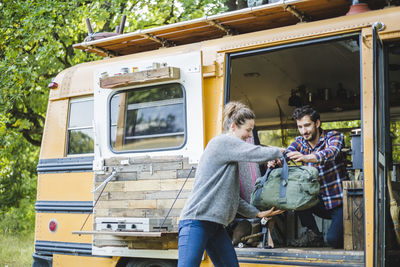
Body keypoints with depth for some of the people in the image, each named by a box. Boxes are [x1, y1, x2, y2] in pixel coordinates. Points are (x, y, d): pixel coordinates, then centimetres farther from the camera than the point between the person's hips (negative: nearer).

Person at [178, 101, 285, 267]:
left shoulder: (230, 154, 21)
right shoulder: (223, 142, -7)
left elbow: (232, 197, 21)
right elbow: (259, 154, -17)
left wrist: (258, 213, 17)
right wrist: (282, 152, 2)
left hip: (215, 225, 10)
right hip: (197, 221, -10)